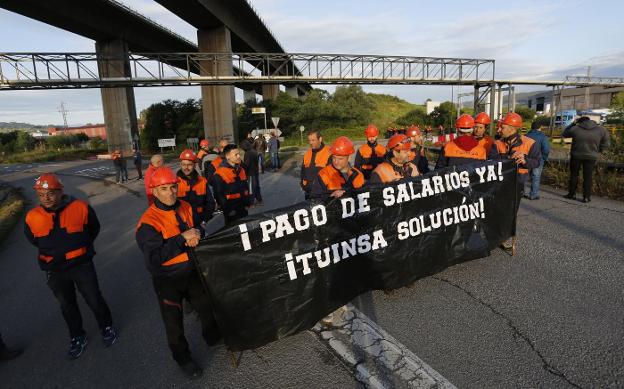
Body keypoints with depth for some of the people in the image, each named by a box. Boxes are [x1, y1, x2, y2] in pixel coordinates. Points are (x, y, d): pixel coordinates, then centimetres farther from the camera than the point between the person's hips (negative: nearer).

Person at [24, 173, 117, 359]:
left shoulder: (80, 207, -15)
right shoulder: (33, 217, -10)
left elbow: (94, 228, 6)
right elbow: (33, 240, 14)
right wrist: (53, 251, 15)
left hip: (82, 265, -2)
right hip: (55, 272, 3)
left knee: (94, 300, 9)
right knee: (67, 305, 18)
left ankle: (106, 328, 35)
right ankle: (78, 337, 39)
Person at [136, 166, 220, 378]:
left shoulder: (186, 208, -6)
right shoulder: (148, 222, -23)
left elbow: (197, 229, 10)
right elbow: (154, 258, -28)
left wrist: (196, 234, -15)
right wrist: (183, 238, -30)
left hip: (192, 271, 5)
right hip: (168, 280, -5)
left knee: (208, 307, 21)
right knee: (174, 322, 14)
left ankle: (213, 338, 50)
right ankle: (183, 357, 40)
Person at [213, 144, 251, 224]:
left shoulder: (241, 169, 9)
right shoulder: (219, 174, -16)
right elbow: (219, 194, -14)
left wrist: (248, 202, 14)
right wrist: (228, 209, -14)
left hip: (243, 208, 7)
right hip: (231, 211, -7)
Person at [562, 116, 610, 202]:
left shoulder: (575, 129, -11)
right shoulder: (601, 130, -4)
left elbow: (564, 134, 9)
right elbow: (605, 145, 0)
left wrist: (573, 124, 11)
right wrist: (596, 152, 14)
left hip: (576, 156, -1)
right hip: (591, 157, 1)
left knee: (574, 175, 13)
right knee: (588, 177, 7)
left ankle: (572, 194, 17)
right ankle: (586, 197, 9)